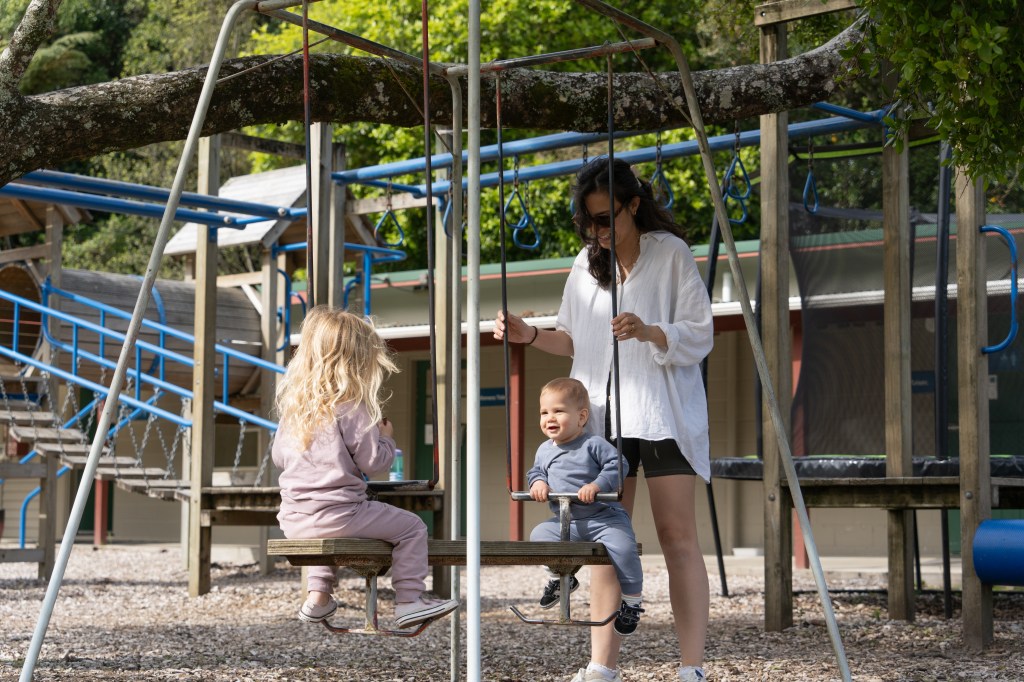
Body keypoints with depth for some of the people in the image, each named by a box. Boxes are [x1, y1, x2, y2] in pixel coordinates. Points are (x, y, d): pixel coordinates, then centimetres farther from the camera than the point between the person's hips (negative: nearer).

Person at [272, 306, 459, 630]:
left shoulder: (292, 405, 8)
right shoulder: (352, 409, -12)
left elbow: (279, 457, 17)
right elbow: (371, 462, -9)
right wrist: (386, 438, 10)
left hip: (293, 520, 7)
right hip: (338, 515, -7)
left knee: (326, 534, 40)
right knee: (412, 528, 6)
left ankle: (318, 596, 34)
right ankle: (409, 601, 4)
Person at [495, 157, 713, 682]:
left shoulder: (670, 253, -3)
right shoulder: (586, 264, 13)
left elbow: (699, 335, -7)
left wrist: (649, 333, -24)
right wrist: (529, 335, 3)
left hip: (663, 412, -5)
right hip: (602, 414, 5)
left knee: (677, 536, -5)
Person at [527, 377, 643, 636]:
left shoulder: (594, 445, -7)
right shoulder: (544, 450, 12)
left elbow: (617, 465, -12)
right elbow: (535, 471, 25)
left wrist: (596, 485, -25)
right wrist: (537, 482, 1)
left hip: (603, 517, -6)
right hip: (564, 521, 6)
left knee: (622, 549, -29)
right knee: (539, 535, -16)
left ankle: (632, 600, -8)